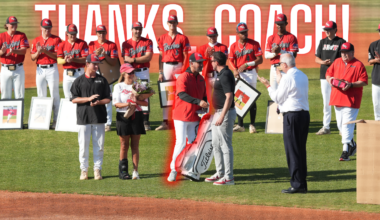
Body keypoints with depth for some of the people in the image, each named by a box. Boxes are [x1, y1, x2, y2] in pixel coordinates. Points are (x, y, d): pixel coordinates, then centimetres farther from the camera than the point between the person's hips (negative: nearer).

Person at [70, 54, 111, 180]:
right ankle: (84, 169, 10)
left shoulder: (102, 80, 9)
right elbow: (74, 99, -2)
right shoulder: (79, 81, 4)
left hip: (99, 117, 1)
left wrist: (98, 102, -13)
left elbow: (108, 99, 7)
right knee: (83, 145, 1)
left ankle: (97, 169, 10)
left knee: (99, 145, 2)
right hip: (83, 118, -1)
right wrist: (88, 99, -14)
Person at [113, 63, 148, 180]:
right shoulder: (118, 87, 4)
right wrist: (128, 104, -24)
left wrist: (137, 101, -16)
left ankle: (135, 171, 0)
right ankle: (123, 171, 6)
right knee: (124, 145, 1)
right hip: (123, 117, -2)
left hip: (137, 116, 2)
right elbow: (116, 103, -6)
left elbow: (145, 103, 4)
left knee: (135, 145, 1)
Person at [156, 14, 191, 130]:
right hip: (166, 67, 2)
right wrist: (160, 72, 3)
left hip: (178, 66, -2)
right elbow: (160, 56, 9)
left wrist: (183, 70, -11)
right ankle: (165, 122, 1)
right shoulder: (162, 38, 9)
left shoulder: (183, 38, 2)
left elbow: (185, 56, -1)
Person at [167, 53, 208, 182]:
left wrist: (204, 105, -2)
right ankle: (173, 170, -1)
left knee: (193, 144, 6)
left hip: (195, 117, 7)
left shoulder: (201, 79, 11)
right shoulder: (183, 77, -12)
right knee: (181, 142, -9)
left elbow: (204, 96, 20)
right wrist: (198, 102, -35)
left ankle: (189, 170, 11)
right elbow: (182, 94, -26)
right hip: (181, 117, -7)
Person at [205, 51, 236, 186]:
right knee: (216, 144, 18)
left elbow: (229, 97, -25)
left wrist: (222, 116, -28)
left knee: (225, 145, -8)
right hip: (218, 112, 11)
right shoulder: (220, 74, 13)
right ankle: (220, 173, 26)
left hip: (226, 113, -11)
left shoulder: (226, 75, -18)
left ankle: (228, 177, -6)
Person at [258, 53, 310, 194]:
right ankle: (302, 184, 12)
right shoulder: (303, 77, 12)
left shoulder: (288, 78, -12)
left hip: (292, 115, -8)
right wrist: (280, 82, 31)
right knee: (301, 149, 12)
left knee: (292, 150, -3)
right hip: (305, 113, 8)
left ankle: (297, 184, -5)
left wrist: (268, 86, 8)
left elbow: (277, 98, -6)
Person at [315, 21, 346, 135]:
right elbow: (317, 58, 16)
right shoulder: (322, 42, 15)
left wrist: (333, 63, -20)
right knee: (326, 103, 7)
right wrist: (323, 62, -6)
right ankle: (326, 127, 12)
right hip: (324, 76, 5)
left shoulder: (341, 42, -1)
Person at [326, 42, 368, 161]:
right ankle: (352, 144, 31)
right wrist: (329, 79, -3)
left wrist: (351, 85, -20)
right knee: (340, 124, 12)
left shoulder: (358, 65, -4)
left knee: (347, 124, -12)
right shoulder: (337, 62, 13)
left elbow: (364, 81, -8)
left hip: (351, 100, -7)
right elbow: (328, 73, 20)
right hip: (337, 98, 7)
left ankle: (346, 151, -12)